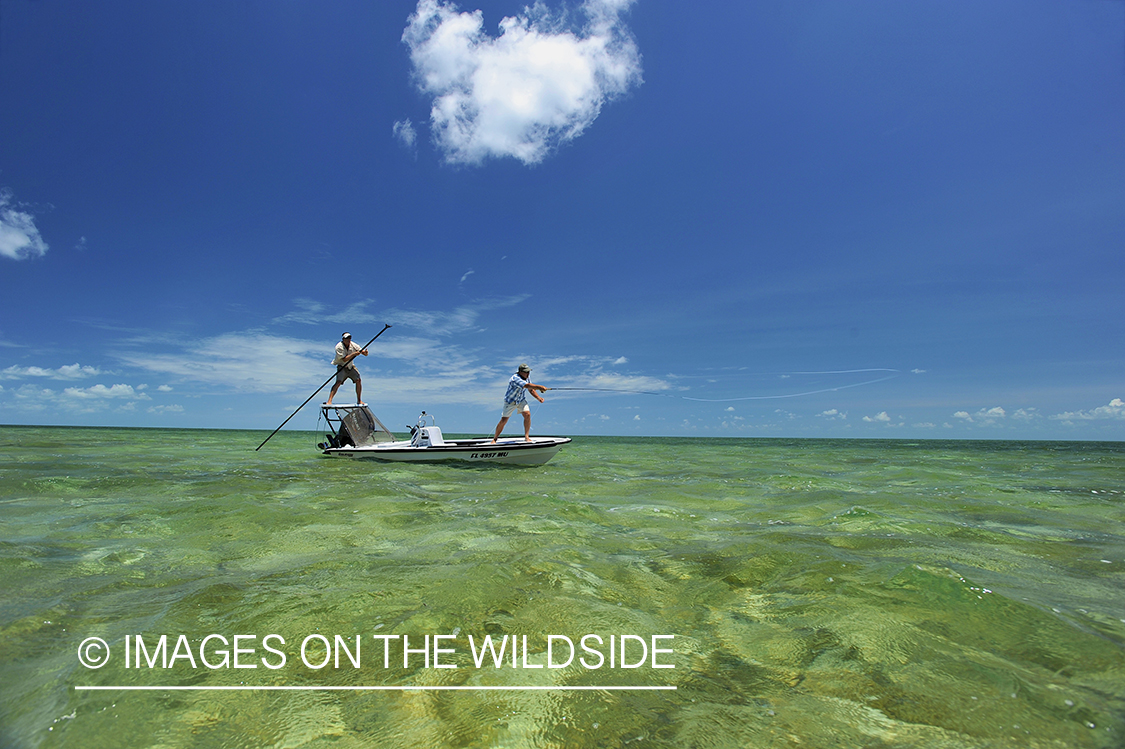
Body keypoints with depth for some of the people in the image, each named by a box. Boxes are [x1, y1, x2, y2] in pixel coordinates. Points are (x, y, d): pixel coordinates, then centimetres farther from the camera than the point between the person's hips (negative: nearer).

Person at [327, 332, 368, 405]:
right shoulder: (339, 347, -20)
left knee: (358, 380, -8)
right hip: (342, 367, -5)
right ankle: (329, 401, -23)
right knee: (338, 382, -22)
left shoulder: (353, 345, -6)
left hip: (351, 366, 5)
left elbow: (362, 351, -10)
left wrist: (365, 352, -34)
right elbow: (344, 359, -28)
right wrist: (354, 354, -34)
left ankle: (359, 400, 6)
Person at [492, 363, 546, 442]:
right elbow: (527, 385, -43)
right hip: (510, 401, -6)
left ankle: (527, 436, -5)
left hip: (521, 400, 6)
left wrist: (538, 397, -9)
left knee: (527, 414, -17)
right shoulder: (515, 378, -31)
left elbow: (531, 389, 4)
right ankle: (495, 438, 16)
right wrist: (539, 387, -47)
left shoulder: (526, 377, -6)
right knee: (503, 421, -3)